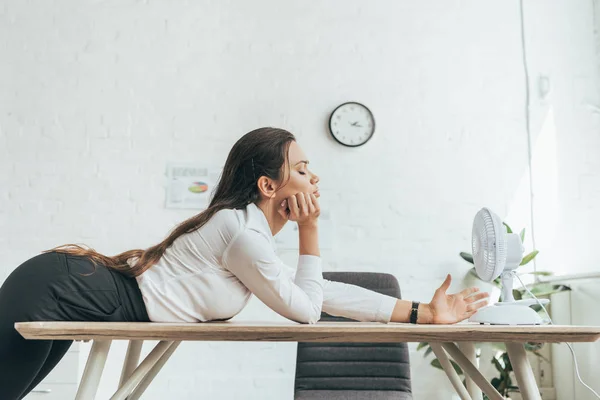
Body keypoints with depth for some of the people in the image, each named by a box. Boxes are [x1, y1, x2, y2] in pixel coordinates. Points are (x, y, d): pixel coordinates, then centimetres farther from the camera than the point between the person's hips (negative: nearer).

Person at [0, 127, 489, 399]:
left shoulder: (245, 228, 9)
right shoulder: (242, 229, -20)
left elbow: (325, 292, 10)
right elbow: (306, 310, -13)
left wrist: (424, 312, 10)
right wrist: (309, 231, -8)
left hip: (67, 288, 9)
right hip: (58, 291, -9)